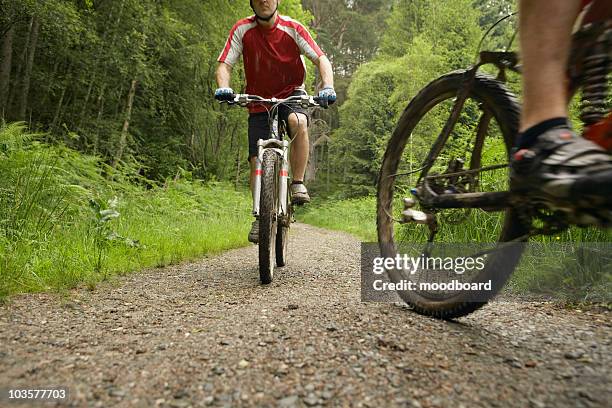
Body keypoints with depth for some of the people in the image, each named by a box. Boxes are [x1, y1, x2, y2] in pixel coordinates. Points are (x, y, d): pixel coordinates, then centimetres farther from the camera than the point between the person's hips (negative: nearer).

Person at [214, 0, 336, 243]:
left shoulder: (292, 28, -9)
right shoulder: (242, 30, -7)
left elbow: (321, 59, -13)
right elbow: (225, 64, -11)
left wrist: (328, 87, -31)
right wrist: (223, 87, -32)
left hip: (291, 95, -1)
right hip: (258, 102, 1)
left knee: (298, 122, -37)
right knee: (257, 161, -7)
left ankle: (298, 184, -21)